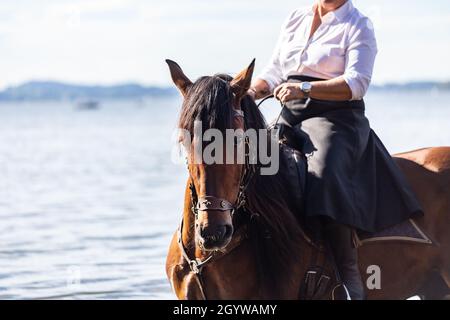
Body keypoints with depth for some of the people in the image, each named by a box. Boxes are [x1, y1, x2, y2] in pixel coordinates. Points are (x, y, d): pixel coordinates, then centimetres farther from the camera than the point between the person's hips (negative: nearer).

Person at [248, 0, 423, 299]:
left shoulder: (358, 25, -1)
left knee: (323, 180, -32)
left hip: (336, 120, -7)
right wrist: (251, 92, -3)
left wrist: (304, 88, -25)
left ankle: (349, 281, -33)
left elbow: (357, 84, -13)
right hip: (290, 119, 7)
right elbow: (274, 71, 18)